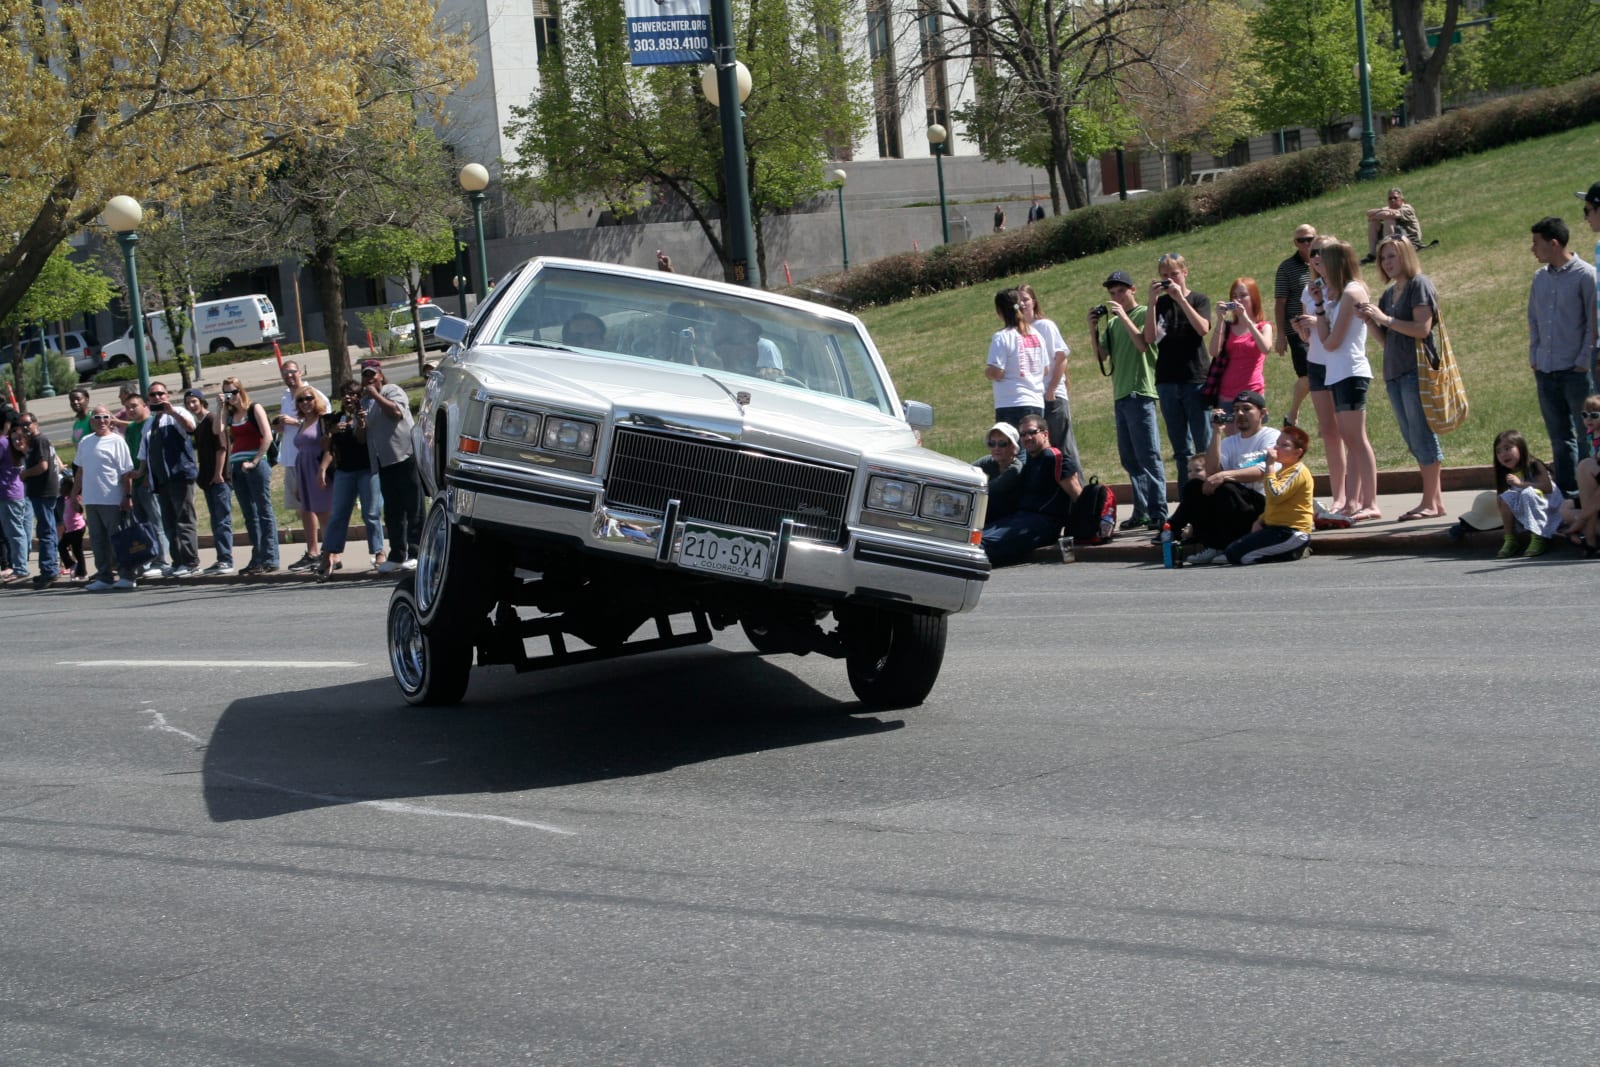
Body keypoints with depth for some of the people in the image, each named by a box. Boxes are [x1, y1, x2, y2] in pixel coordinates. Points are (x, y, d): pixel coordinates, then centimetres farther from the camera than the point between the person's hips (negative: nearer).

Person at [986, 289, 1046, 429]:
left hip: (1010, 405, -6)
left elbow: (995, 373, -14)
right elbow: (1045, 370, 16)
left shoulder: (1002, 336, -10)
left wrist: (986, 370, 6)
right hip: (1037, 404, 6)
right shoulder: (1036, 334, 10)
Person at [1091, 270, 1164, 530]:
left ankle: (1158, 513, -11)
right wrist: (1093, 328, 2)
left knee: (1148, 456, -10)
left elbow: (1143, 344, -17)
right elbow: (1102, 356, 13)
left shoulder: (1144, 313, -2)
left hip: (1140, 392, -8)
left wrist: (1123, 316, -16)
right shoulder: (1111, 322, 16)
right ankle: (1141, 511, 13)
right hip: (1120, 396, 8)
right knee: (1129, 459, 8)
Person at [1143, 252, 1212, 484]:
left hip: (1196, 379, -3)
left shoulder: (1199, 300, 4)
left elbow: (1203, 328, -15)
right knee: (1181, 449, 6)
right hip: (1167, 382, 3)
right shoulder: (1160, 304, 9)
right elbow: (1149, 338, -4)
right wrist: (1152, 302, -11)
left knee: (1204, 444, -5)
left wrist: (1180, 299, -17)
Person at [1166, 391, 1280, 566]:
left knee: (1225, 488, -32)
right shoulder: (1230, 442, 19)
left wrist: (1225, 475, -28)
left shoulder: (1271, 437, 1)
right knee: (1194, 486, -13)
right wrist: (1218, 433, -3)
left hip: (1261, 503, -6)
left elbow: (1263, 472, -18)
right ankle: (1212, 546, -18)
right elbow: (1211, 470, 1)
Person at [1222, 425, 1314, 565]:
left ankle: (1291, 553, -6)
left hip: (1290, 532, -11)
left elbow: (1275, 495, -27)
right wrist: (1261, 520, 12)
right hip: (1275, 527, 11)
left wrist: (1270, 465, -20)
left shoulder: (1298, 472, -13)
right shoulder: (1282, 470, 21)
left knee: (1235, 555, -17)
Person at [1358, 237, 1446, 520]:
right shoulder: (1389, 293, 18)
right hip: (1395, 374, 9)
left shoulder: (1419, 285, -5)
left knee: (1422, 438, -8)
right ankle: (1436, 499, 13)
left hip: (1416, 371, -9)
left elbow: (1422, 328, -16)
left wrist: (1385, 319, -14)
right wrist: (1371, 322, 3)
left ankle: (1431, 503, -6)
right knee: (1413, 441, 9)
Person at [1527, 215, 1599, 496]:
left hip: (1576, 370, -6)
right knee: (1560, 438, 11)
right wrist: (1534, 358, 10)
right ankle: (1565, 492, 16)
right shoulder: (1540, 278, 11)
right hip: (1546, 371, 6)